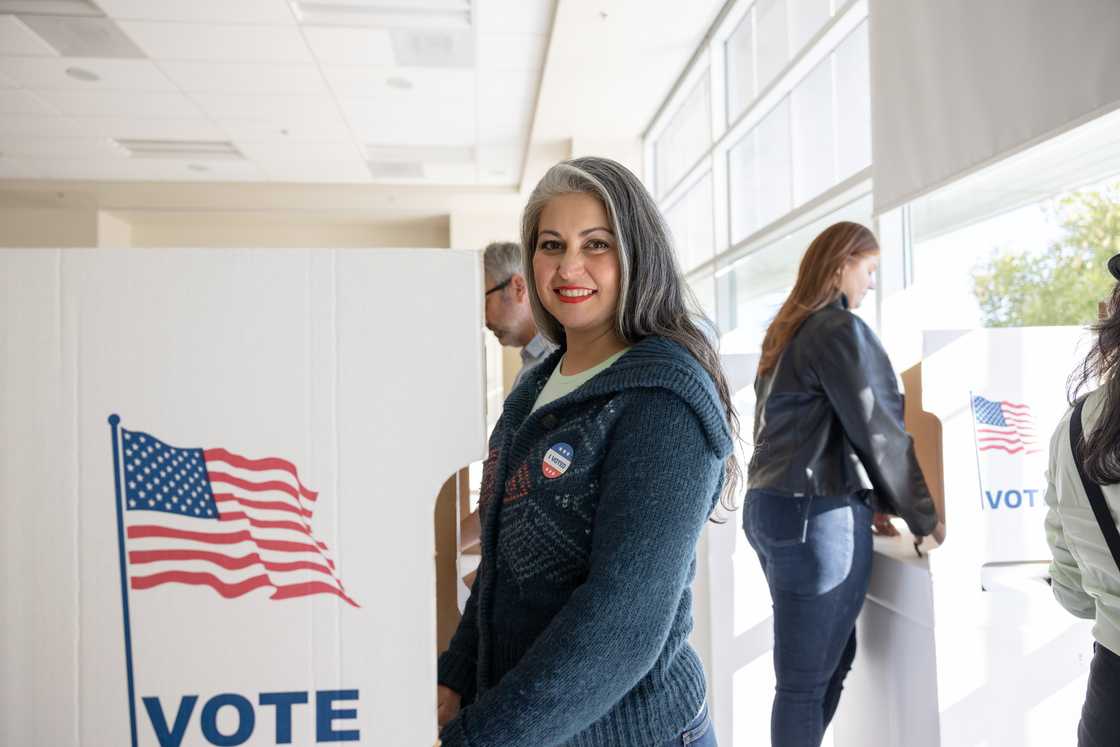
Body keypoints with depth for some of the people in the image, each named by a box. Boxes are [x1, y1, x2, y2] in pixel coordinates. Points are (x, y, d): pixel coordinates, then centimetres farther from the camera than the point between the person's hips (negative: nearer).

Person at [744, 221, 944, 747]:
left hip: (768, 504, 9)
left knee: (831, 656, 18)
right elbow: (879, 430, -10)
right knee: (807, 680, 1)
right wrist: (924, 516, 2)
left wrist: (870, 500, 20)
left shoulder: (785, 330, 16)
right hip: (816, 513, -9)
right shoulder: (841, 329, -10)